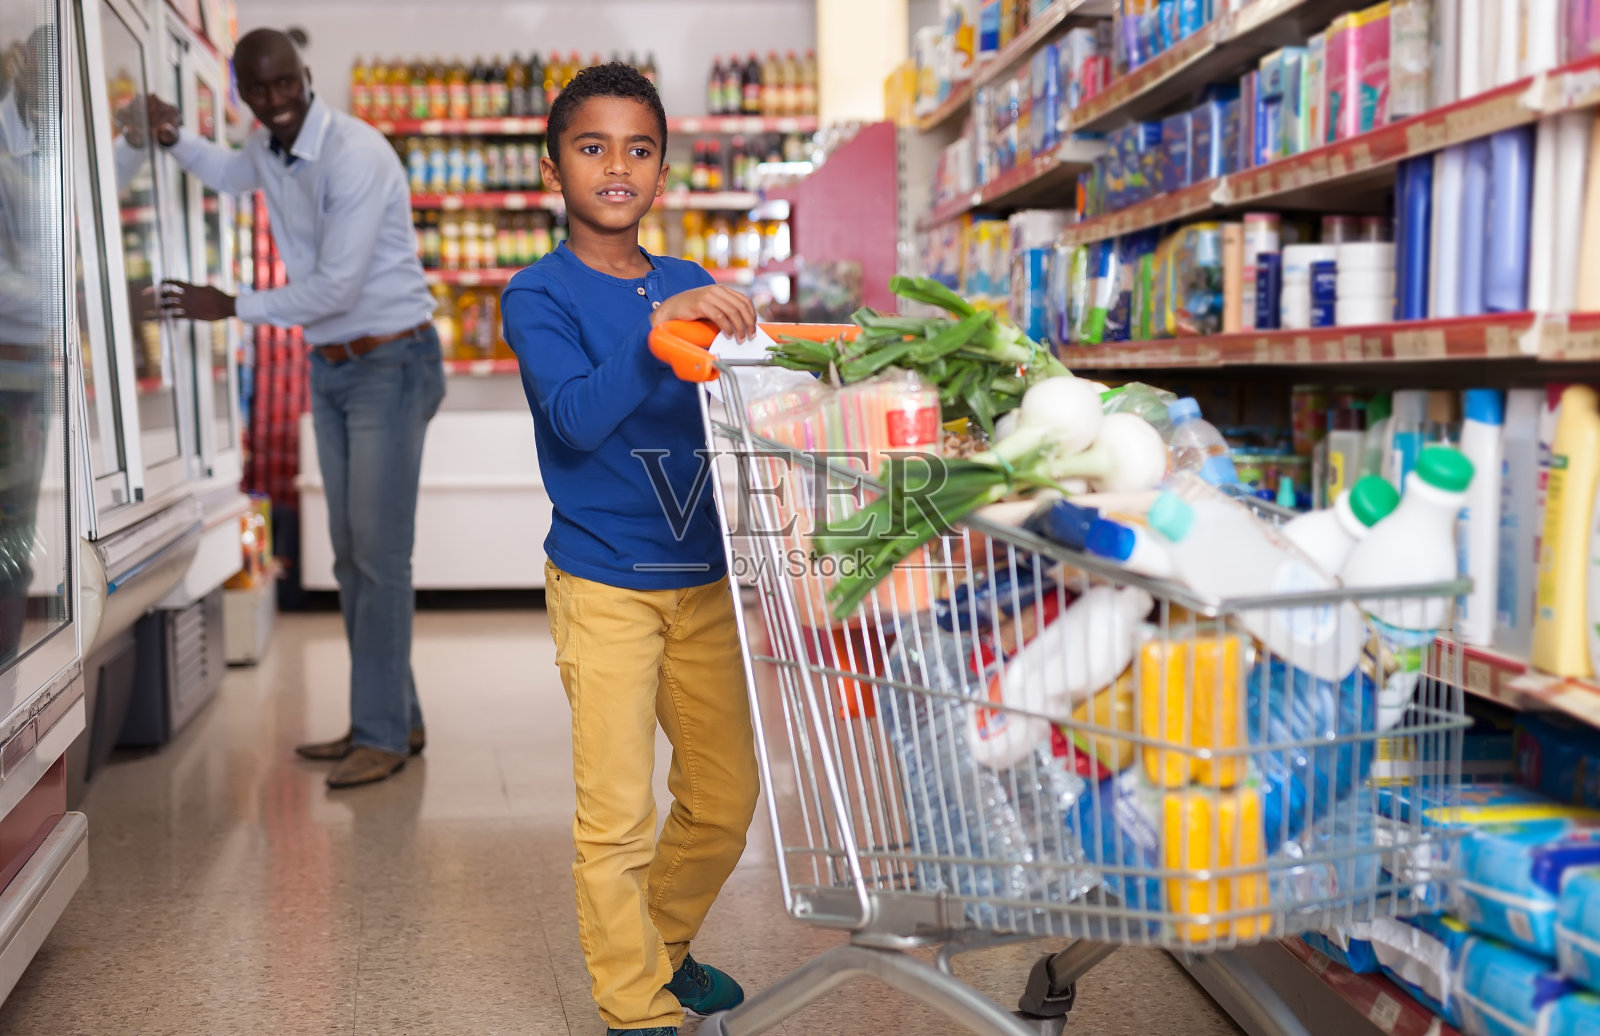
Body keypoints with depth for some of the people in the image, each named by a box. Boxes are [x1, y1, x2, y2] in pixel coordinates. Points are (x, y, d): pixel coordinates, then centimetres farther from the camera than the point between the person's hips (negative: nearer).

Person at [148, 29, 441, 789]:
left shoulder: (356, 155, -20)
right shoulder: (268, 148, 6)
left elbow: (335, 287, -23)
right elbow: (235, 176, 33)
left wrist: (230, 308, -13)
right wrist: (175, 139, 15)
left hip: (391, 365, -8)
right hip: (328, 368, 8)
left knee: (378, 553, -9)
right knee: (350, 555, 8)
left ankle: (381, 733, -2)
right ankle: (397, 719, 16)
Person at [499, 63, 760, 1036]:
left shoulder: (692, 286, 7)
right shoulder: (541, 294, -8)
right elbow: (577, 418, -25)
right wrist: (660, 328, -36)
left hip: (703, 580, 5)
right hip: (605, 584, -5)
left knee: (727, 795, 14)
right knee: (618, 814, -1)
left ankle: (664, 945, 37)